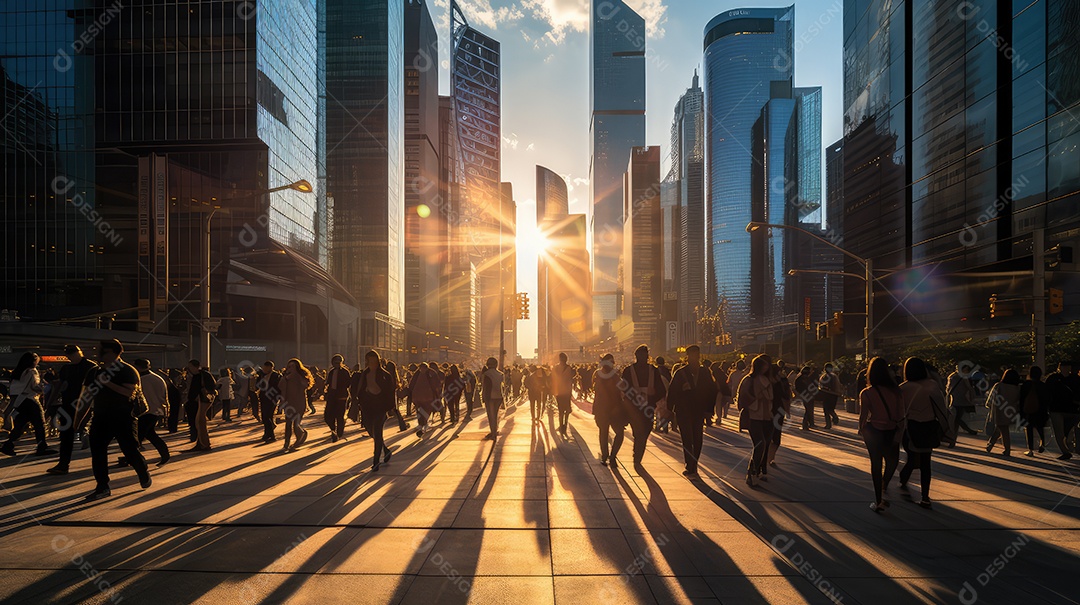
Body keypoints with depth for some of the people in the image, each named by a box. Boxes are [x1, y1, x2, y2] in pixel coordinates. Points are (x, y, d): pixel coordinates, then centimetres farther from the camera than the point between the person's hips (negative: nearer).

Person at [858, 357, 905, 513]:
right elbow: (900, 415, -4)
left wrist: (861, 430, 8)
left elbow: (863, 415, -9)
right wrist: (900, 430, 9)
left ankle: (878, 501, 14)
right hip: (891, 432, 1)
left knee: (876, 464, 10)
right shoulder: (896, 391, -9)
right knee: (892, 460, 23)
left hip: (873, 431, -1)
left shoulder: (866, 393, -13)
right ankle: (884, 489, 10)